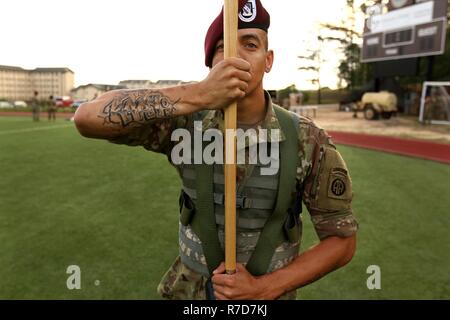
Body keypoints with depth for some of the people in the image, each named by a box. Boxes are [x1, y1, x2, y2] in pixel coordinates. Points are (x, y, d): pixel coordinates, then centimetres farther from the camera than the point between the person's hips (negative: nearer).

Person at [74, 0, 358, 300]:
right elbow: (88, 118, -29)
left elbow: (343, 240, -10)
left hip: (268, 292, -1)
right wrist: (199, 94, -39)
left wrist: (263, 287, -19)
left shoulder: (308, 140, -18)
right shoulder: (188, 125, -16)